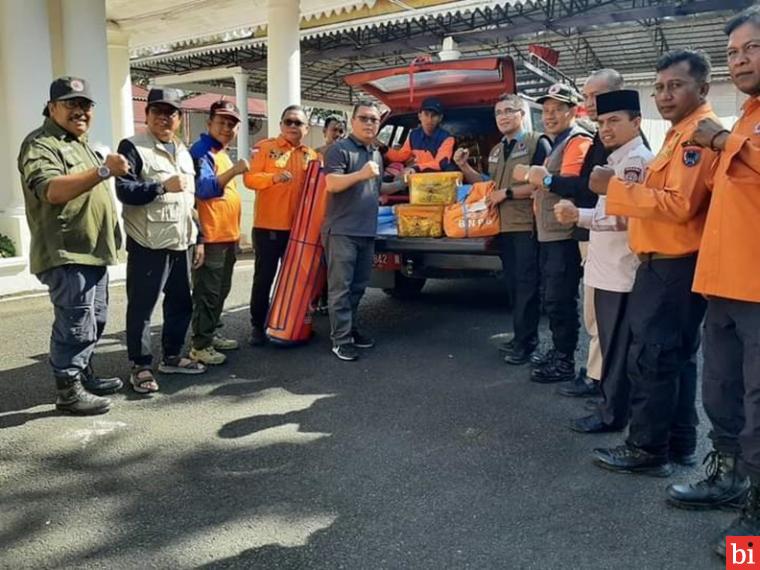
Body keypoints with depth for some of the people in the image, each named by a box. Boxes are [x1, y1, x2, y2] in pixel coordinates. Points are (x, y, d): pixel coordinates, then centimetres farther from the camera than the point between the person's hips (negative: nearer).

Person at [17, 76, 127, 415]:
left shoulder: (80, 143, 21)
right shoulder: (40, 145, -11)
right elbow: (52, 190, -29)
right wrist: (104, 171, -39)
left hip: (91, 251, 10)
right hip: (66, 254, -10)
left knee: (94, 322, 17)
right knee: (76, 326, -9)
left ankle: (84, 377, 29)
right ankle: (68, 391, 1)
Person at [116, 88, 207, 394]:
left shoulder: (184, 153, 18)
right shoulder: (132, 147, -4)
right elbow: (124, 191, -16)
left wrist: (198, 239, 16)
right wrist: (162, 186, -25)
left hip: (182, 244, 7)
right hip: (148, 245, -7)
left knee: (181, 303, 13)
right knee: (141, 307, 0)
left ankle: (172, 356, 28)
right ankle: (140, 366, 11)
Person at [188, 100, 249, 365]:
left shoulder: (222, 153, 17)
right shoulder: (201, 151, -11)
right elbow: (204, 188, -25)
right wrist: (233, 171, -38)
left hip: (228, 235, 10)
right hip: (211, 236, -10)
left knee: (221, 290, 16)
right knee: (207, 292, -5)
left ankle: (212, 334, 28)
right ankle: (200, 345, 1)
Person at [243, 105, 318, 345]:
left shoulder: (311, 156, 11)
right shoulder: (265, 147, -1)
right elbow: (249, 178, -9)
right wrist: (273, 177, -26)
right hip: (268, 226, -4)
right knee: (264, 278, 4)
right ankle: (257, 326, 15)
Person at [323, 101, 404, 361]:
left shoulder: (377, 154, 19)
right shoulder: (339, 149, -6)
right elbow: (331, 184, -18)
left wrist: (401, 184, 18)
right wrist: (360, 174, -29)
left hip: (367, 231, 8)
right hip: (342, 231, -8)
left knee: (358, 286, 13)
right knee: (340, 286, -6)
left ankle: (352, 329, 24)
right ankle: (341, 339, -2)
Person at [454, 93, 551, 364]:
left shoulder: (537, 143, -5)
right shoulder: (495, 151, 19)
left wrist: (507, 193, -14)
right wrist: (464, 167, 10)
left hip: (528, 227, -7)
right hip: (504, 227, 7)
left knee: (526, 285, -3)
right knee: (513, 284, 11)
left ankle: (525, 342, 4)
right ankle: (524, 336, 21)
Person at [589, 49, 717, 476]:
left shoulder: (700, 133, -15)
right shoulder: (684, 133, 19)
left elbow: (680, 204, -24)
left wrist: (616, 188, -19)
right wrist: (626, 194, 10)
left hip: (673, 266, -11)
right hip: (674, 264, 11)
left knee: (650, 358, -5)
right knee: (677, 357, 14)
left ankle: (648, 449, 5)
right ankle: (680, 444, 24)